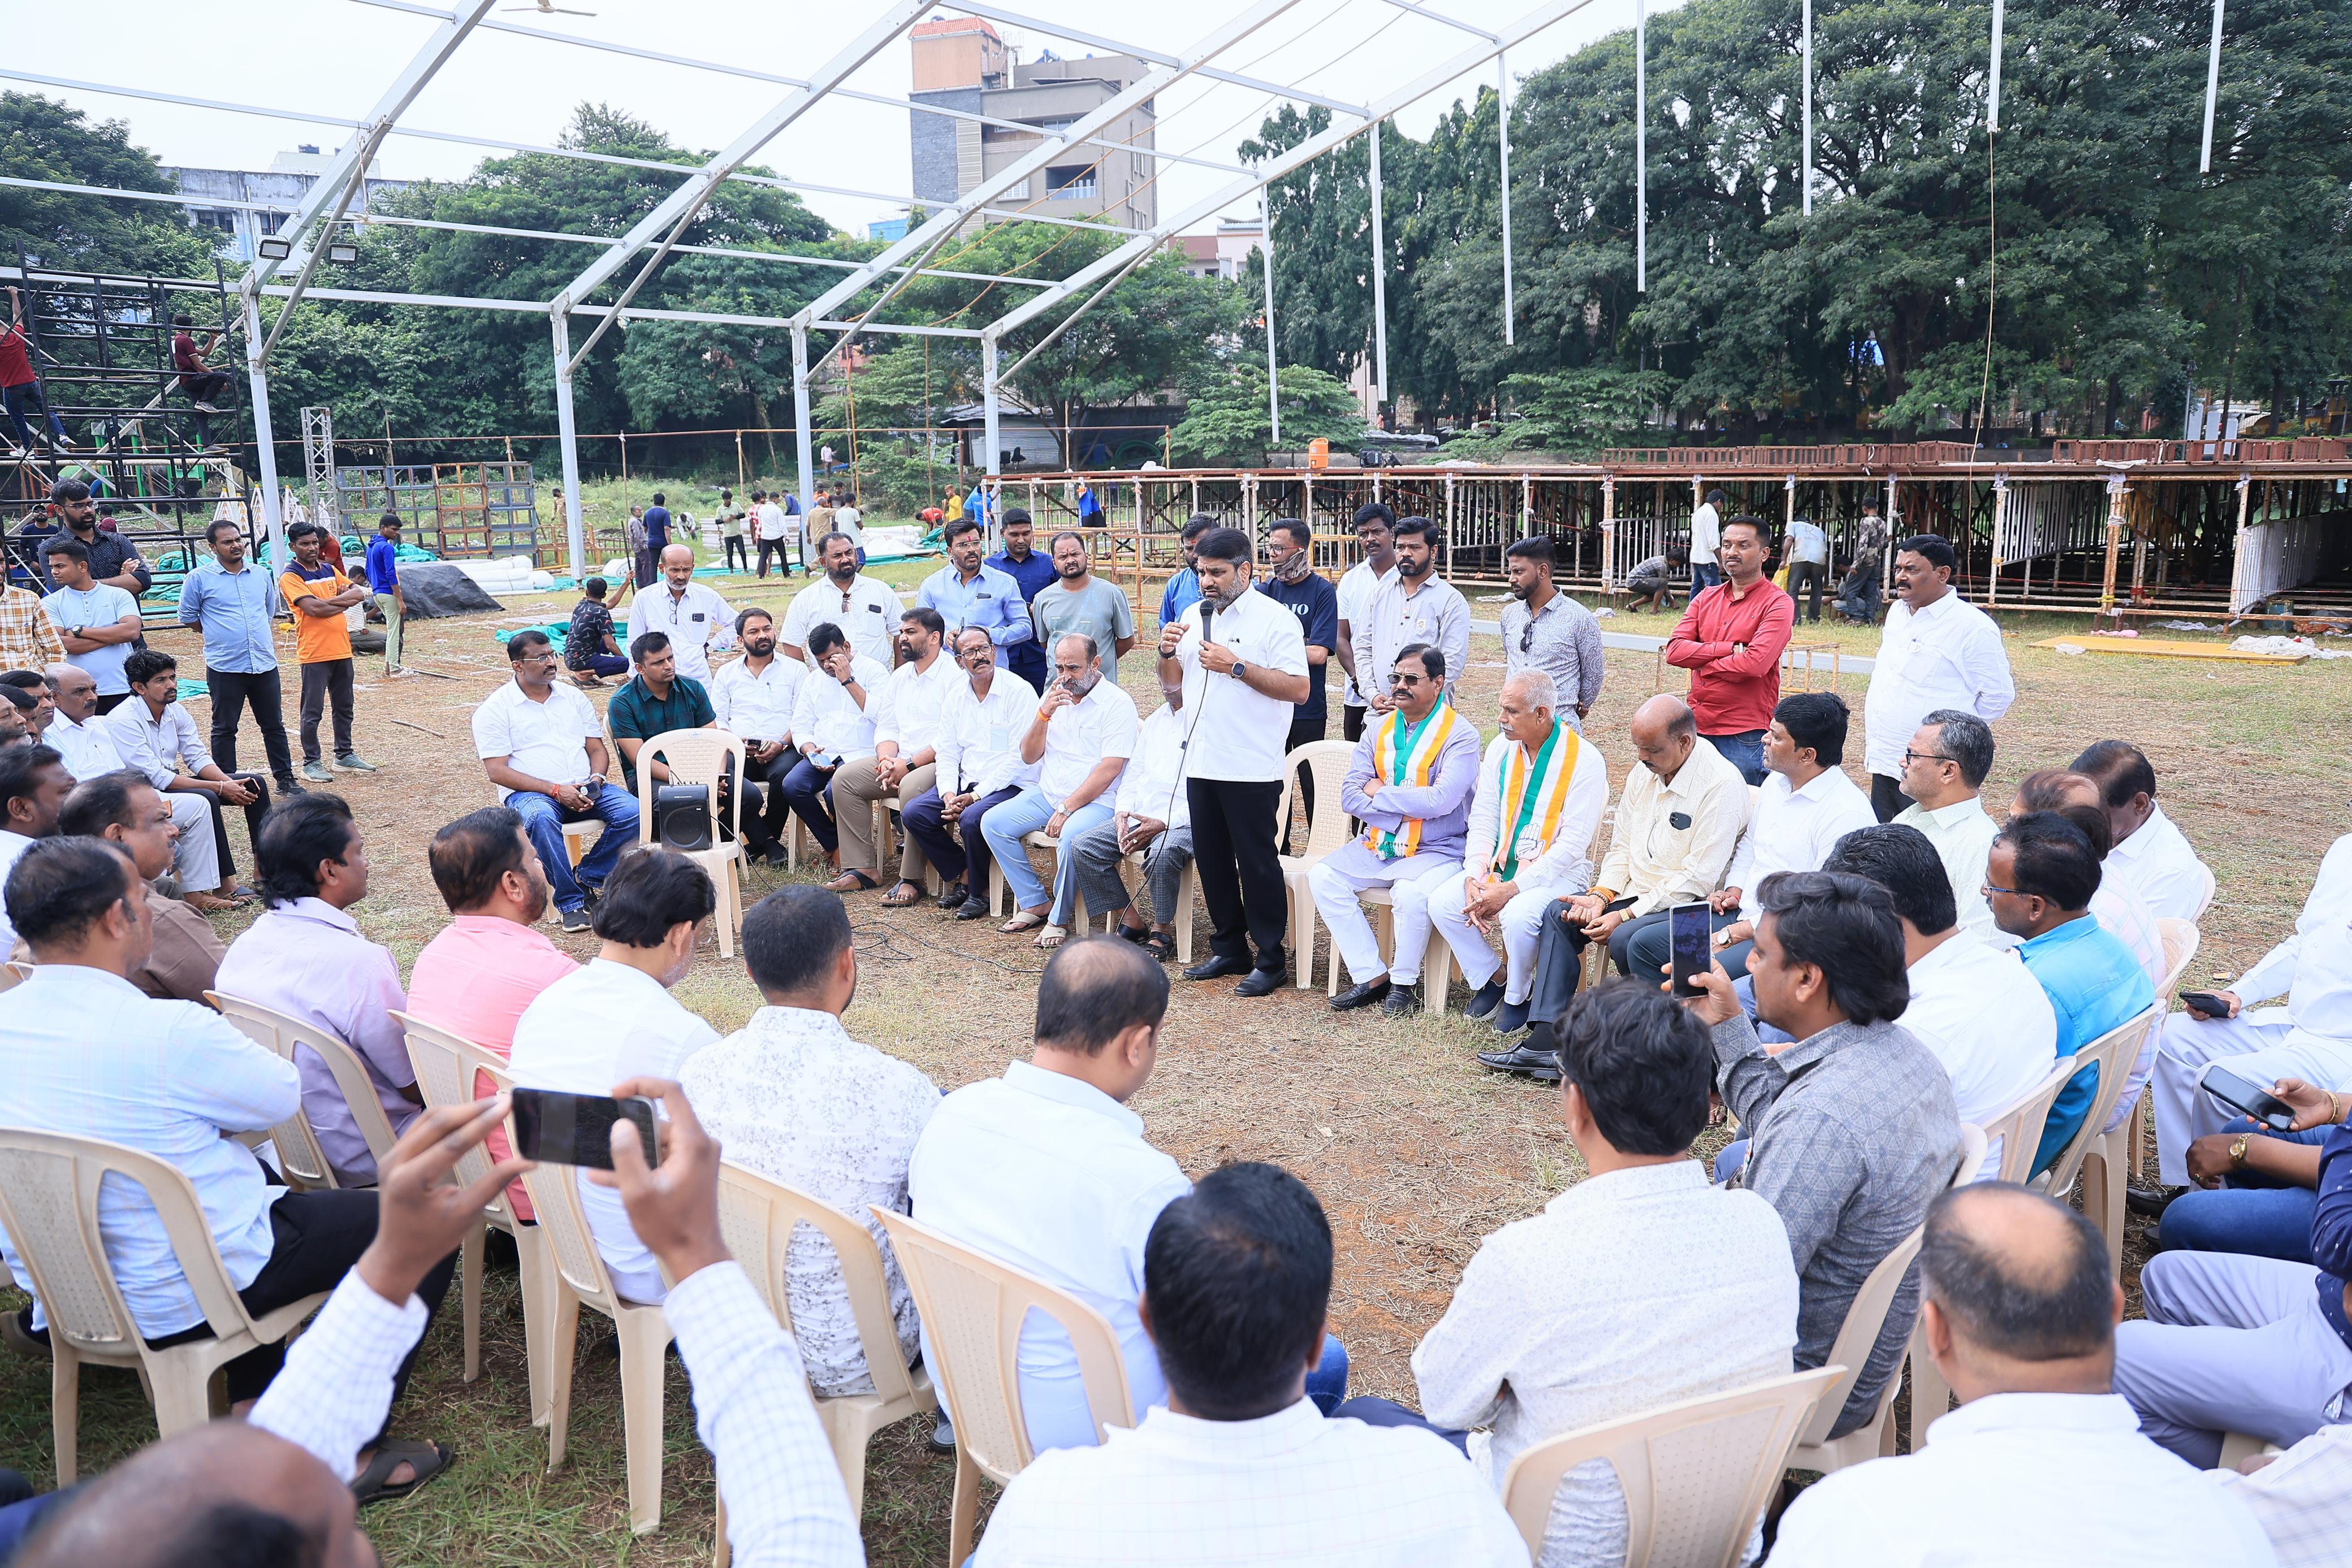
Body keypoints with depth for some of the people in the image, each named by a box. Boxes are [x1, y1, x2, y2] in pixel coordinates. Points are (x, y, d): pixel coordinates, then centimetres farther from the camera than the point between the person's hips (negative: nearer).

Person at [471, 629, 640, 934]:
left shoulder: (573, 697, 16)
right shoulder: (495, 709, 1)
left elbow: (597, 750, 16)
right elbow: (497, 772, -7)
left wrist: (595, 780, -9)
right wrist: (555, 790, -17)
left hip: (584, 789, 4)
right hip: (529, 793, -4)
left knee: (634, 812, -23)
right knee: (541, 818, -40)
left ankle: (585, 876, -3)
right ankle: (571, 902, -25)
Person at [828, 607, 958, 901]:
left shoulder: (954, 676, -8)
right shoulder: (899, 677, 18)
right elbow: (886, 727, 16)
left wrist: (909, 765, -20)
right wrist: (887, 759, -6)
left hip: (937, 763, -8)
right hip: (899, 761, 8)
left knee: (911, 786, -37)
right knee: (845, 777, -7)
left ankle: (911, 879, -27)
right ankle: (862, 868, -6)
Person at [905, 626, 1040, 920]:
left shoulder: (1019, 691, -11)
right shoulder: (955, 697, 10)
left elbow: (1019, 757, -16)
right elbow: (946, 753, 10)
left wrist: (975, 795, -19)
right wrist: (949, 794, -11)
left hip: (1010, 784, -7)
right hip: (966, 781, 7)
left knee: (972, 818, -33)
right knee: (913, 814, -11)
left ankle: (979, 892, -7)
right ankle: (962, 876, 5)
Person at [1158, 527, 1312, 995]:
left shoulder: (1274, 619, -8)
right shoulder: (1193, 616, 13)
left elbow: (1298, 688, -16)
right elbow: (1172, 681, 20)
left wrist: (1237, 667, -20)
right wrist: (1167, 651, -2)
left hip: (1251, 767, -7)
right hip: (1201, 761, 7)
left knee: (1257, 863, 0)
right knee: (1211, 860, 14)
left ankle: (1269, 959, 10)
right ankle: (1228, 948, 26)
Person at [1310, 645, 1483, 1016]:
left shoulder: (1460, 735, -8)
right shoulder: (1380, 728, 8)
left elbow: (1441, 800, -23)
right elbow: (1349, 796, 0)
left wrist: (1379, 793, -11)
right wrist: (1404, 807, -15)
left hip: (1435, 850, -6)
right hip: (1378, 844, 6)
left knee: (1412, 892, -35)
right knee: (1322, 876, -15)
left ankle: (1403, 982, -9)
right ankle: (1373, 977, -11)